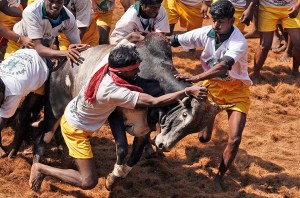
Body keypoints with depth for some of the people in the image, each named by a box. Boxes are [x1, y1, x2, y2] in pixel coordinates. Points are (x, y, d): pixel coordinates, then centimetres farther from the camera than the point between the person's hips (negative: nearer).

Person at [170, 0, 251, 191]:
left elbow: (223, 67, -43)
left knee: (235, 139, -14)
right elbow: (174, 40, -9)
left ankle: (220, 177, 9)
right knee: (203, 137, 3)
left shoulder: (239, 43, -28)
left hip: (236, 89, -3)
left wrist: (195, 78, -54)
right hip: (212, 84, 3)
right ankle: (208, 120, 42)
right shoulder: (206, 32, -15)